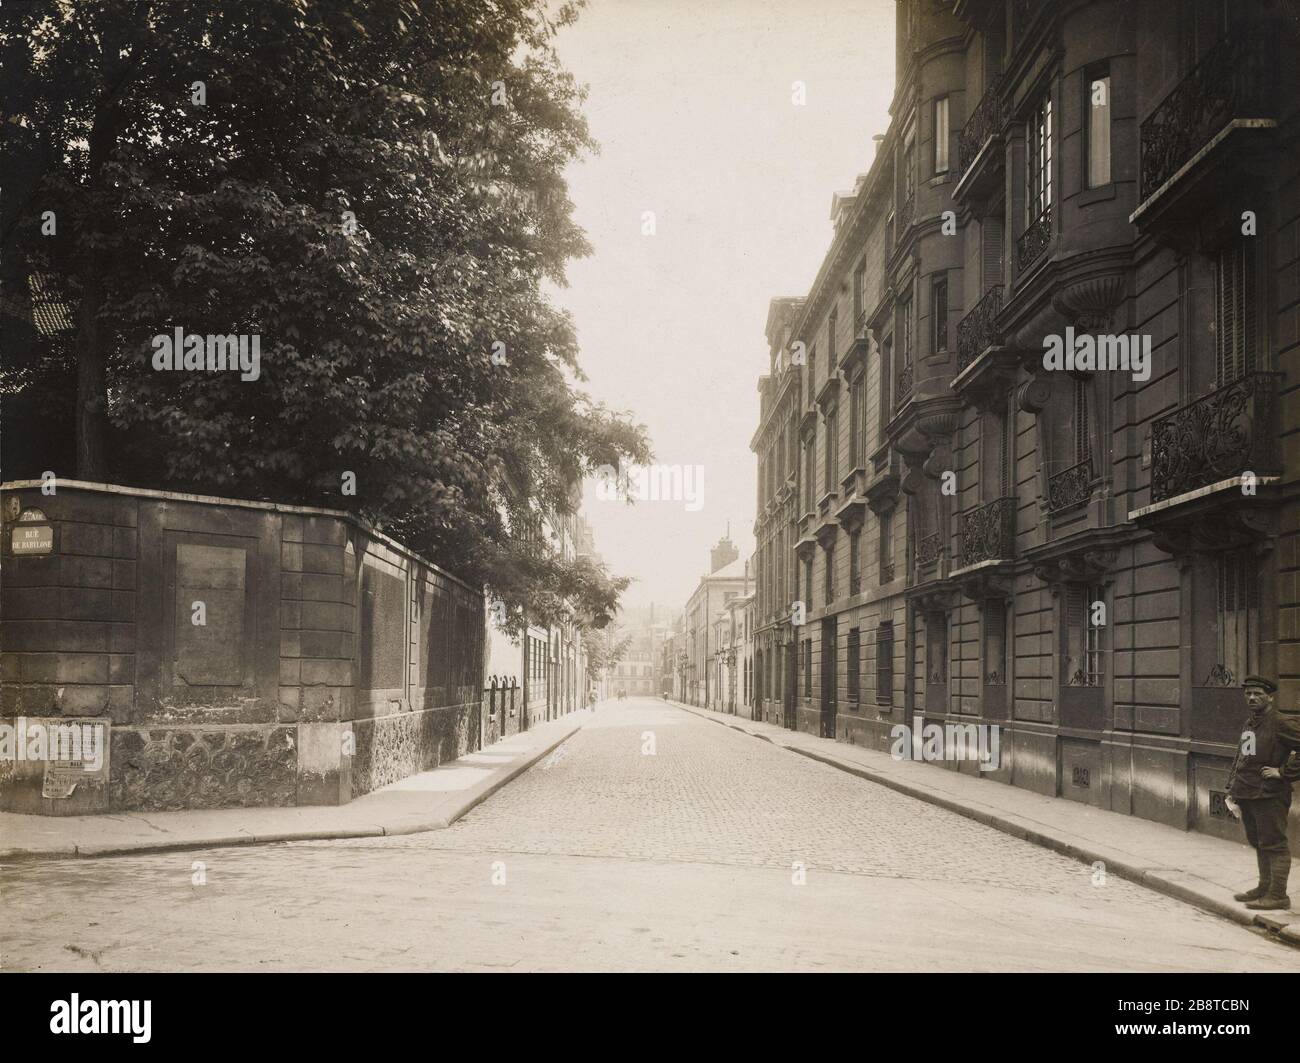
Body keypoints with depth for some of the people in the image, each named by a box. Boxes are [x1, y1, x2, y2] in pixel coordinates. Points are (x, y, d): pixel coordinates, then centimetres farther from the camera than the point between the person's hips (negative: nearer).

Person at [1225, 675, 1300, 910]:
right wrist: (1232, 788, 16)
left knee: (1273, 844, -3)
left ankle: (1277, 895, 1)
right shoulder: (1249, 723, 15)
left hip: (1269, 795, -9)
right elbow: (1240, 756, 22)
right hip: (1246, 794, 9)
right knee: (1258, 844, 17)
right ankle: (1265, 887, 28)